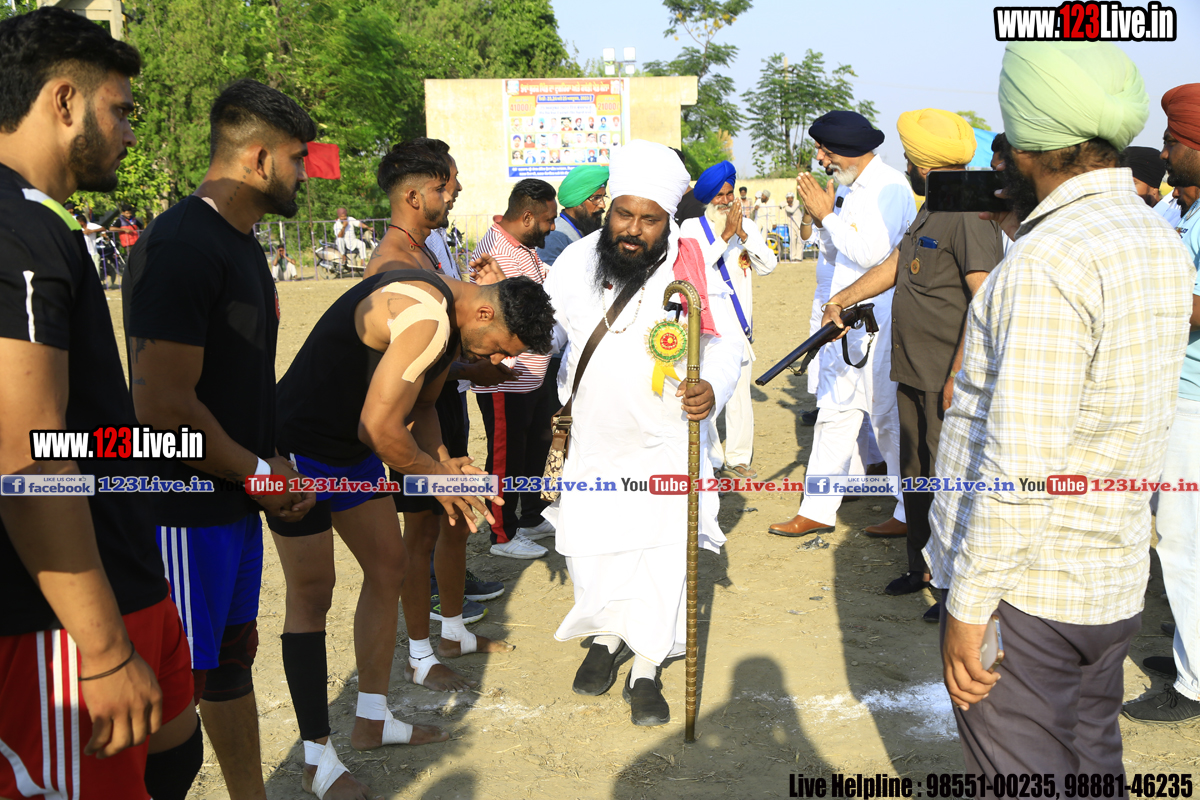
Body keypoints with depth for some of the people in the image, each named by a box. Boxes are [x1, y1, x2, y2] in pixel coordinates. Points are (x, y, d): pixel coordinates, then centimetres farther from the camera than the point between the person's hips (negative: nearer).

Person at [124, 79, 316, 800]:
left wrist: (281, 467, 10)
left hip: (238, 504, 10)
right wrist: (260, 472, -14)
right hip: (186, 513, -10)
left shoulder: (242, 241, 11)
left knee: (234, 657, 21)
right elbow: (164, 408, -25)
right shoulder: (180, 247, -21)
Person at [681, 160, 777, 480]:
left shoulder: (746, 226, 11)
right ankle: (709, 461, 9)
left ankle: (738, 457, 17)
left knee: (740, 395, 6)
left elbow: (768, 265, 0)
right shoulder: (691, 227, 1)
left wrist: (742, 234, -10)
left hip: (738, 324, 3)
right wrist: (725, 235, -16)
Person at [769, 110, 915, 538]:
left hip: (880, 324, -8)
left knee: (889, 417, -1)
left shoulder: (890, 186, -11)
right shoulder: (850, 189, 14)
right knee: (834, 414, 11)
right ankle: (817, 510, 18)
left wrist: (827, 215, -14)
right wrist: (823, 219, 2)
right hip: (844, 320, 9)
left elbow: (871, 252, -23)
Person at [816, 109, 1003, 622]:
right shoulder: (931, 211, 13)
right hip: (914, 371, 10)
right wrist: (845, 297, 27)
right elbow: (896, 264, 27)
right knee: (917, 476, 18)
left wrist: (959, 374, -25)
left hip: (948, 380, -10)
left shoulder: (970, 214, -19)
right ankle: (923, 567, 33)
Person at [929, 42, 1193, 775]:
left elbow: (1020, 469, -25)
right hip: (1116, 584, 9)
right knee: (1092, 765, 22)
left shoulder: (1046, 264, -22)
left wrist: (968, 605, -17)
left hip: (1025, 588, -9)